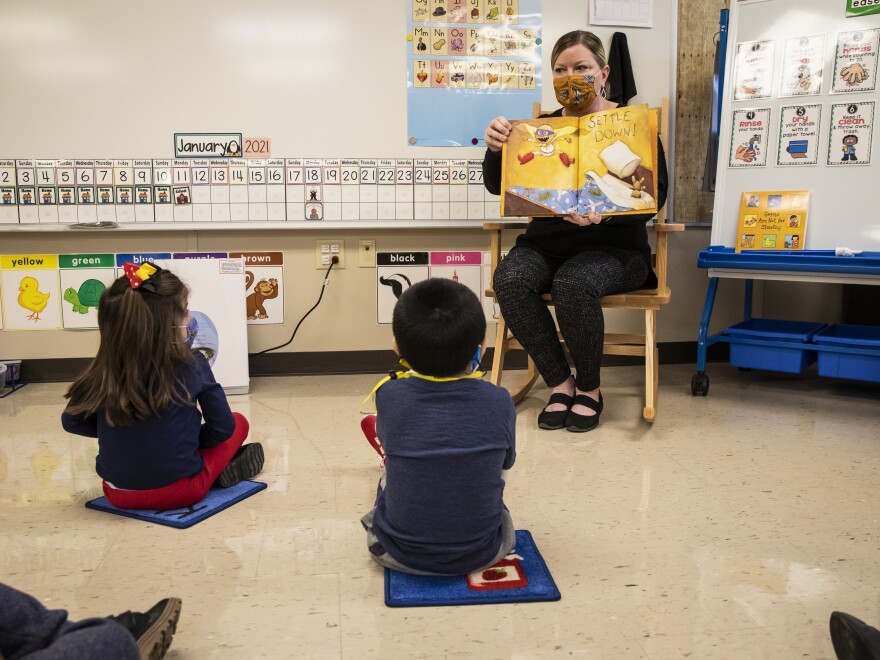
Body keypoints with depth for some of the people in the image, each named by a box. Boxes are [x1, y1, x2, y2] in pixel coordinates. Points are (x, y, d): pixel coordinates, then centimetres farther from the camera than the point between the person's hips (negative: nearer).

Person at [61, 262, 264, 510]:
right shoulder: (192, 365, -13)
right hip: (179, 491, -2)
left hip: (118, 493, 3)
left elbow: (71, 421, 5)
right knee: (238, 423, 18)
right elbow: (222, 428, -5)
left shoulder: (104, 370, -6)